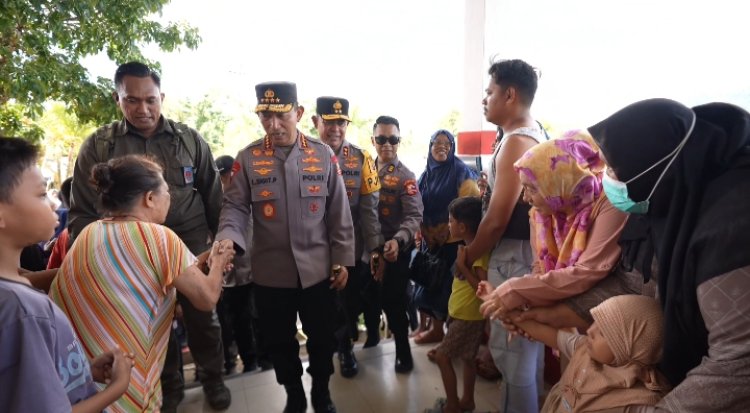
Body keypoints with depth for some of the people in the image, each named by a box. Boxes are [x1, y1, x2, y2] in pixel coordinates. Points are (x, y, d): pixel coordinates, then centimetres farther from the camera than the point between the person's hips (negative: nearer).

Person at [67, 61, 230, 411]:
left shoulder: (189, 140, -2)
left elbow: (213, 197, 3)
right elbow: (82, 211, 1)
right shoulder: (98, 146, -3)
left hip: (192, 248, 0)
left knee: (202, 317, 11)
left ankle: (213, 378, 36)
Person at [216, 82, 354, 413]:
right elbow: (235, 206, -4)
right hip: (270, 273, 1)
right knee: (278, 341, 16)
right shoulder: (247, 158, -3)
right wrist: (228, 237, -25)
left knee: (322, 337, 15)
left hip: (318, 270, 0)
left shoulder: (323, 155, -2)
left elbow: (339, 214, 0)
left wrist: (342, 260, -1)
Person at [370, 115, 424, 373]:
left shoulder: (405, 177, -10)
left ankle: (403, 352, 23)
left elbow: (414, 216, -19)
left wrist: (397, 240, -36)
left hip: (395, 249, -5)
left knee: (394, 301, 3)